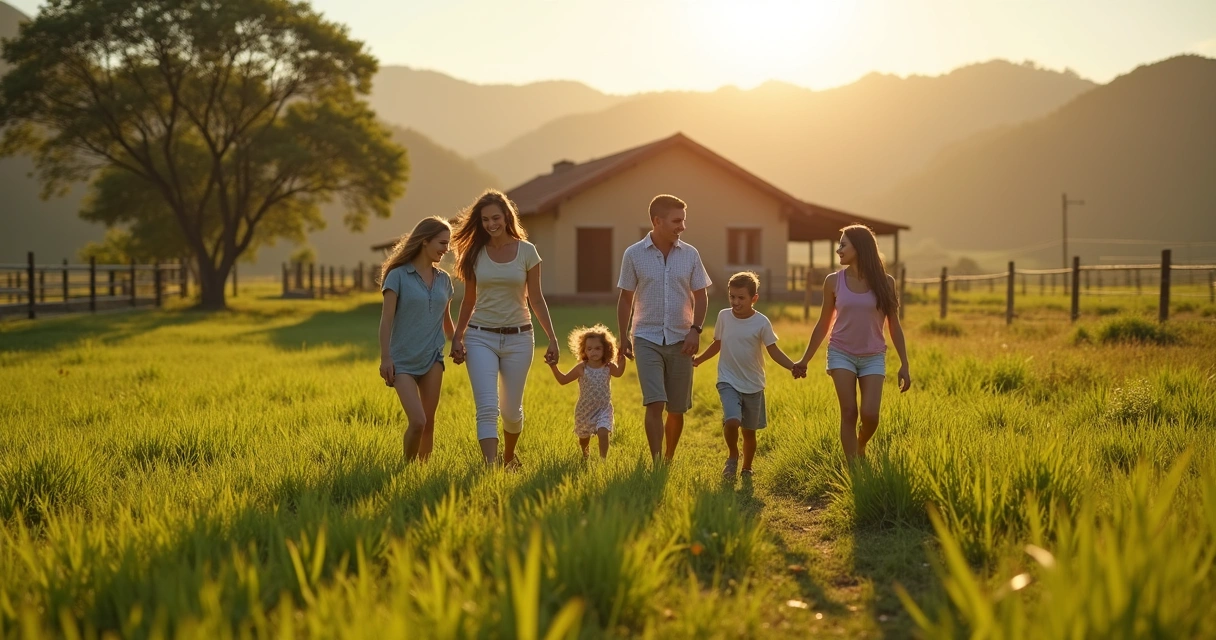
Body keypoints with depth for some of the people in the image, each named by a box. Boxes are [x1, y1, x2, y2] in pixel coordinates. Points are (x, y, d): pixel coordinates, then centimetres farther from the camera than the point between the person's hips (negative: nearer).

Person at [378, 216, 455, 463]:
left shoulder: (443, 280, 9)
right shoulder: (398, 275, -6)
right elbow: (386, 319, -8)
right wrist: (385, 358, -13)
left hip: (432, 359, 4)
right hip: (403, 361, -4)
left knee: (429, 422, 3)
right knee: (417, 421, -13)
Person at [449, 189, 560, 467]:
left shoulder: (526, 251, -1)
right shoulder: (475, 253, 2)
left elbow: (536, 300, 2)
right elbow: (468, 301, 9)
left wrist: (552, 338, -2)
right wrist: (457, 337, 3)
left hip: (518, 338, 0)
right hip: (480, 337, 0)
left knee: (511, 410, 8)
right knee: (487, 407, -14)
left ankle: (509, 455, 37)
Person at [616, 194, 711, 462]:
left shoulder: (690, 254, 2)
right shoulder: (633, 254, -3)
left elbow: (700, 296, 7)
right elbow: (626, 299, 5)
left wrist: (695, 329, -8)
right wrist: (624, 338, 4)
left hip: (681, 340, 2)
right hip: (647, 339, -2)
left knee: (677, 409, 7)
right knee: (655, 404, -14)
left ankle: (669, 459, 24)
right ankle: (656, 463, -12)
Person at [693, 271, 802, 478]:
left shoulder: (761, 322, -10)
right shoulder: (723, 316, -2)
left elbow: (773, 351, -10)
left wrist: (793, 366, -25)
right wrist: (699, 359, 19)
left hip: (753, 385, 0)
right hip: (728, 382, 0)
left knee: (749, 431, 11)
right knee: (731, 421, -23)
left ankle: (746, 469, 33)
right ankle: (732, 456, 5)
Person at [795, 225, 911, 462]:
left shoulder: (884, 282, -4)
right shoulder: (834, 281, -2)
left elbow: (894, 326, 2)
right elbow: (824, 324, 7)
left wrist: (904, 364, -1)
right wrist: (805, 359, 10)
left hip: (873, 357, 0)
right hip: (842, 354, 0)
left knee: (870, 414, -10)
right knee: (848, 413, -6)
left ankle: (861, 447, 22)